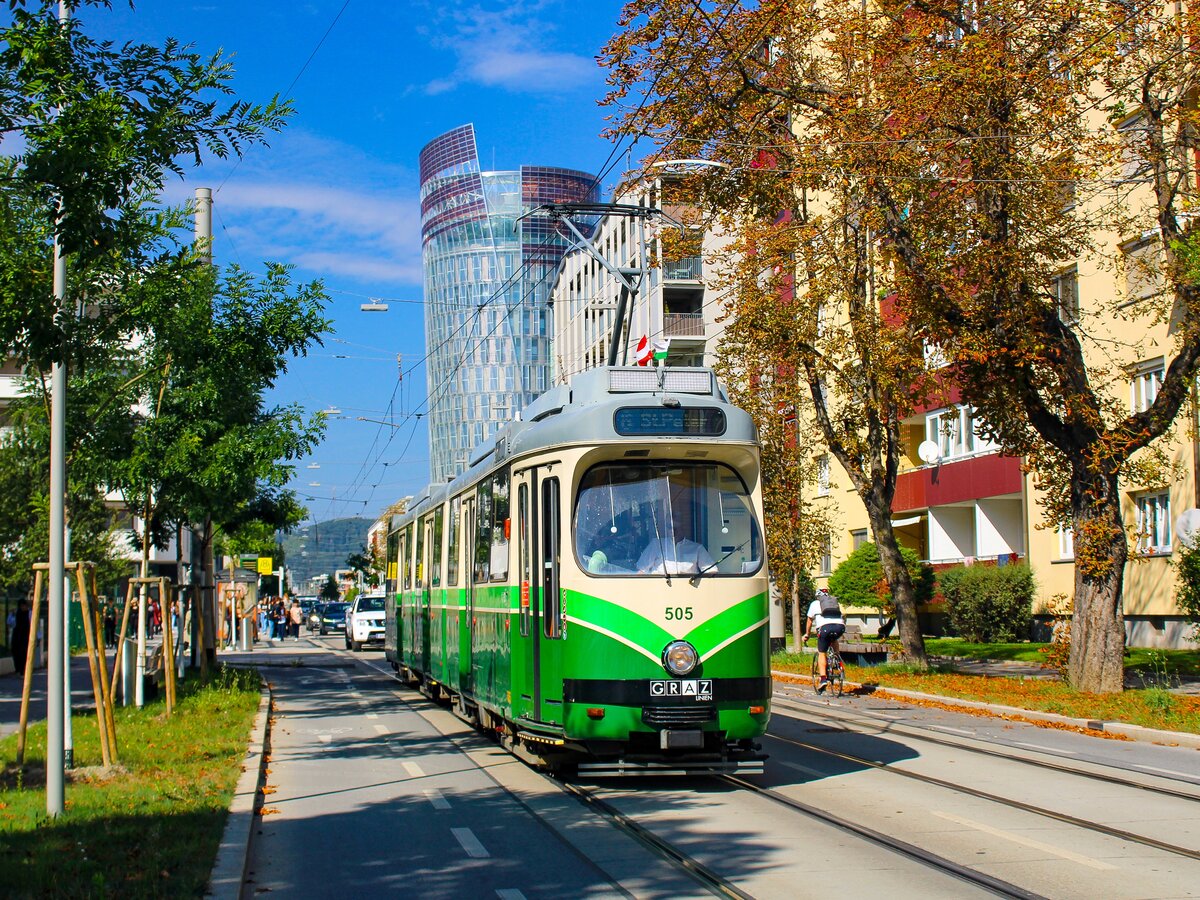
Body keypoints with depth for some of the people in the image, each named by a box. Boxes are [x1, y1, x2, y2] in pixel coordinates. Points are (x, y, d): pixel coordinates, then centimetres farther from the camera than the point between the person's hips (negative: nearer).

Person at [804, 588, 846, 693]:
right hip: (840, 626, 3)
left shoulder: (815, 603, 25)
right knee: (834, 640, 36)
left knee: (821, 653, 8)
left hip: (825, 626, -3)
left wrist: (807, 635, 47)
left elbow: (809, 621, 34)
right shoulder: (835, 601, 32)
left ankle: (823, 678, -6)